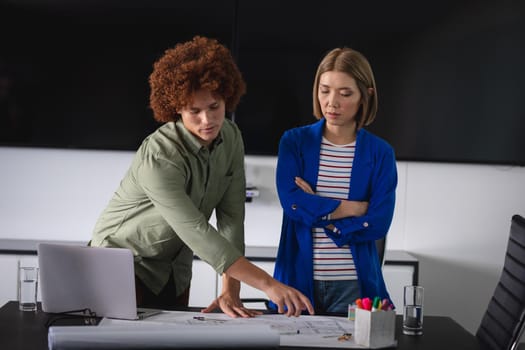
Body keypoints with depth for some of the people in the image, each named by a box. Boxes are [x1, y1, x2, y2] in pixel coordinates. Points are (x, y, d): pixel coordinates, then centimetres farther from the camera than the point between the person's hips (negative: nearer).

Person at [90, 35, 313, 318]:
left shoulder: (231, 138, -10)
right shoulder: (159, 157, -32)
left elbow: (231, 217, -13)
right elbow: (197, 233, -38)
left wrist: (230, 291, -22)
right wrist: (268, 285, -43)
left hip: (175, 268, 6)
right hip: (124, 260, -6)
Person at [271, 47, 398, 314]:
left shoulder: (380, 153, 1)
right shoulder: (295, 141, 2)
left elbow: (378, 224, -8)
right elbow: (291, 201, -13)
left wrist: (315, 211, -10)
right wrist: (352, 208, -9)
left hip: (354, 284, 0)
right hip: (298, 278, 0)